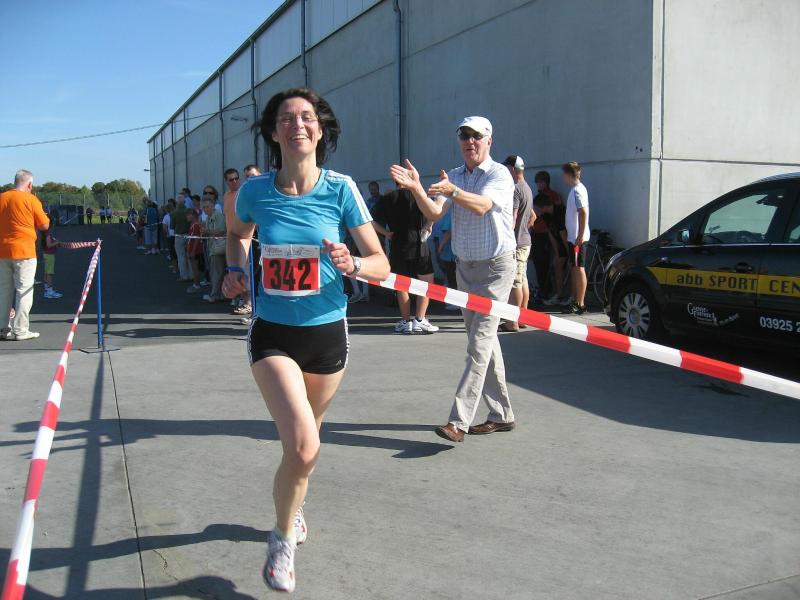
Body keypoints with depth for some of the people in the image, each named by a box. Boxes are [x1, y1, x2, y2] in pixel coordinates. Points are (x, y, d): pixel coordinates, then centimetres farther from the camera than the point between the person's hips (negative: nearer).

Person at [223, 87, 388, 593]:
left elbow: (381, 264, -6)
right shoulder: (254, 191, -6)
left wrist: (351, 264, -27)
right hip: (272, 333, -1)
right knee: (303, 446, -18)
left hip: (327, 332, 1)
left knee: (305, 442, 20)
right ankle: (283, 538, 11)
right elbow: (237, 233, 17)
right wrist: (237, 270, -2)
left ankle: (291, 506, 54)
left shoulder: (340, 188, -10)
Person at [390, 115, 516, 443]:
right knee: (482, 341, 11)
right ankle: (501, 414, 22)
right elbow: (433, 213, -8)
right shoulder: (453, 177, 9)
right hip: (465, 267, 7)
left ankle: (459, 421, -14)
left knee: (480, 342, -12)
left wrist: (452, 191, -47)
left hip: (496, 267, -7)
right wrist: (415, 188, -26)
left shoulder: (499, 174, -8)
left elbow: (481, 206, -29)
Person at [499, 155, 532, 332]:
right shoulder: (527, 188, 17)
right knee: (522, 280, 13)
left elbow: (511, 220, -20)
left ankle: (513, 322, -5)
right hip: (525, 239, 10)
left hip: (515, 241, -10)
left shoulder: (515, 189, -15)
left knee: (515, 282, -8)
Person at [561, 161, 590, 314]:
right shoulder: (575, 189, 16)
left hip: (577, 237, -10)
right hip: (573, 236, 10)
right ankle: (576, 301, 20)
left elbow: (583, 213, -22)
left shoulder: (578, 190, -14)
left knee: (578, 269, -7)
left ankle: (580, 304, -4)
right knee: (574, 268, 13)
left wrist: (580, 236, -25)